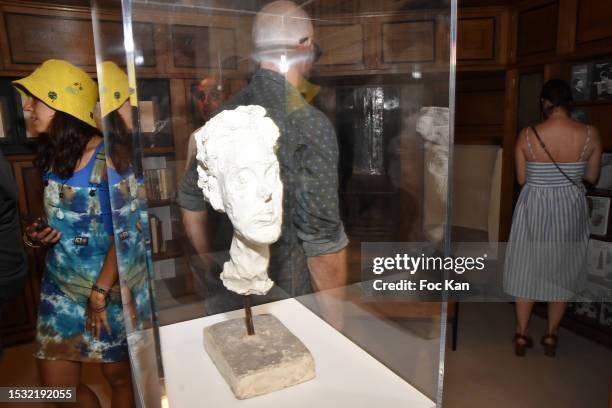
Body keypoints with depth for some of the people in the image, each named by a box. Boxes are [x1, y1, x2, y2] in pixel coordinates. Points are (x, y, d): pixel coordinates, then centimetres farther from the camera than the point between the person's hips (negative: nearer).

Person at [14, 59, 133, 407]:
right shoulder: (53, 155, 7)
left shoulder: (108, 157, -16)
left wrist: (99, 293, -16)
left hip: (107, 285, -6)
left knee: (118, 376, 12)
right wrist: (39, 233, -1)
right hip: (59, 284, 7)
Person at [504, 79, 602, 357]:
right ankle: (551, 337, 29)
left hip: (534, 210, -1)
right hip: (570, 210, 1)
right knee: (562, 271, 17)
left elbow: (521, 179, -4)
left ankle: (521, 335, 23)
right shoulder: (590, 134, -9)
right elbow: (592, 177, 2)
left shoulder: (527, 135, -12)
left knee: (527, 270, 13)